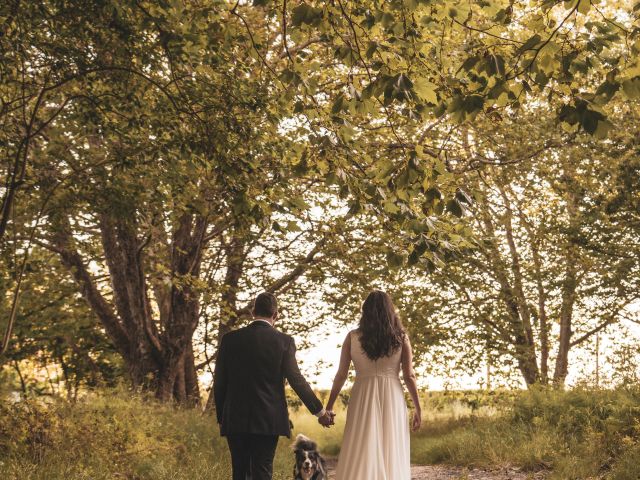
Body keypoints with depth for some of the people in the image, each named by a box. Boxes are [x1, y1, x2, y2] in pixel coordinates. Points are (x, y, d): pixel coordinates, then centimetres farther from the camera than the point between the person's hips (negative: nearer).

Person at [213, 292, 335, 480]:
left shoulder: (230, 339, 1)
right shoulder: (284, 341, -4)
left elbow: (219, 383, 4)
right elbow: (296, 380, -5)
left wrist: (221, 416, 15)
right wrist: (320, 411, 4)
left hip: (235, 421, 2)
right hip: (268, 421, -2)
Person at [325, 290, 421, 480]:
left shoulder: (353, 337, 0)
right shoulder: (401, 337, 2)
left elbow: (341, 375, 0)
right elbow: (409, 376, 0)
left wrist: (329, 406, 8)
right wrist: (417, 408, 7)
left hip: (363, 399, 0)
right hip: (392, 399, 1)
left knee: (360, 456, 2)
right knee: (392, 454, 7)